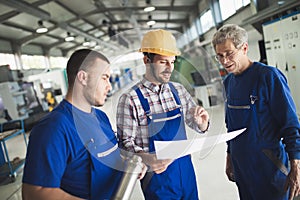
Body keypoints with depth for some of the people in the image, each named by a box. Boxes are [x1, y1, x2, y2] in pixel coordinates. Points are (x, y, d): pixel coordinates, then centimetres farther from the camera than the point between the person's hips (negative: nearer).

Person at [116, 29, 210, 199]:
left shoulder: (178, 90, 2)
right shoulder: (130, 99, -15)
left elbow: (196, 124, 9)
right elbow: (126, 142, -14)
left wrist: (201, 123, -13)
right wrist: (145, 158, -31)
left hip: (186, 170, 5)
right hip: (156, 174, -5)